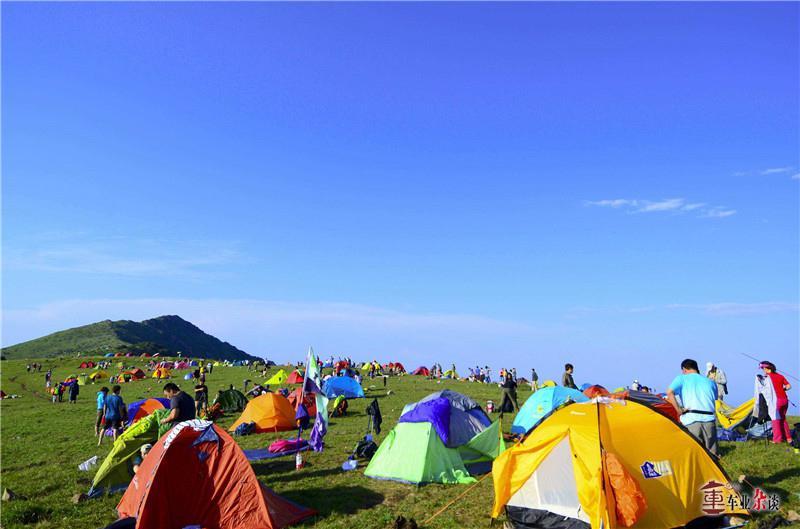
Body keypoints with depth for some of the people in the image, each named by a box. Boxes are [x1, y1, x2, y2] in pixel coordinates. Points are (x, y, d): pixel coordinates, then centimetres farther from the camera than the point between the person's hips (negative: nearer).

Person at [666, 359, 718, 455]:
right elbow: (714, 399, 22)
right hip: (709, 419, 3)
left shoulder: (681, 378, 8)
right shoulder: (710, 382, 20)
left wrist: (678, 410, -4)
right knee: (712, 454, 11)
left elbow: (669, 392, -9)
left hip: (691, 419, -3)